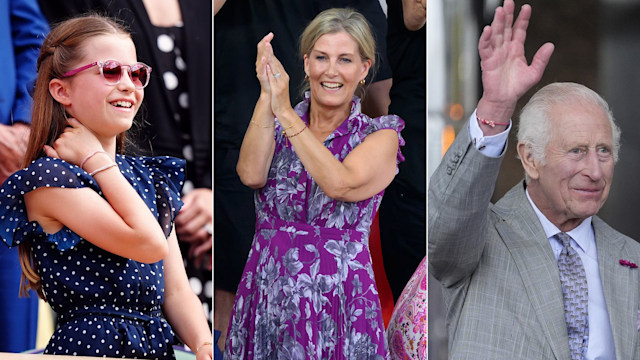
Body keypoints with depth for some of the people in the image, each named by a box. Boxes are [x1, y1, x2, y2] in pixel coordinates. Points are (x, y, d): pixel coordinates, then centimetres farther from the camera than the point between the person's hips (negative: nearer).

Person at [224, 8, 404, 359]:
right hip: (266, 300, 2)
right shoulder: (274, 125, 8)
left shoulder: (380, 135, 0)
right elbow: (252, 175, -13)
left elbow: (339, 184, -19)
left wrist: (286, 112, -18)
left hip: (339, 301, -2)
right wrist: (267, 97, -19)